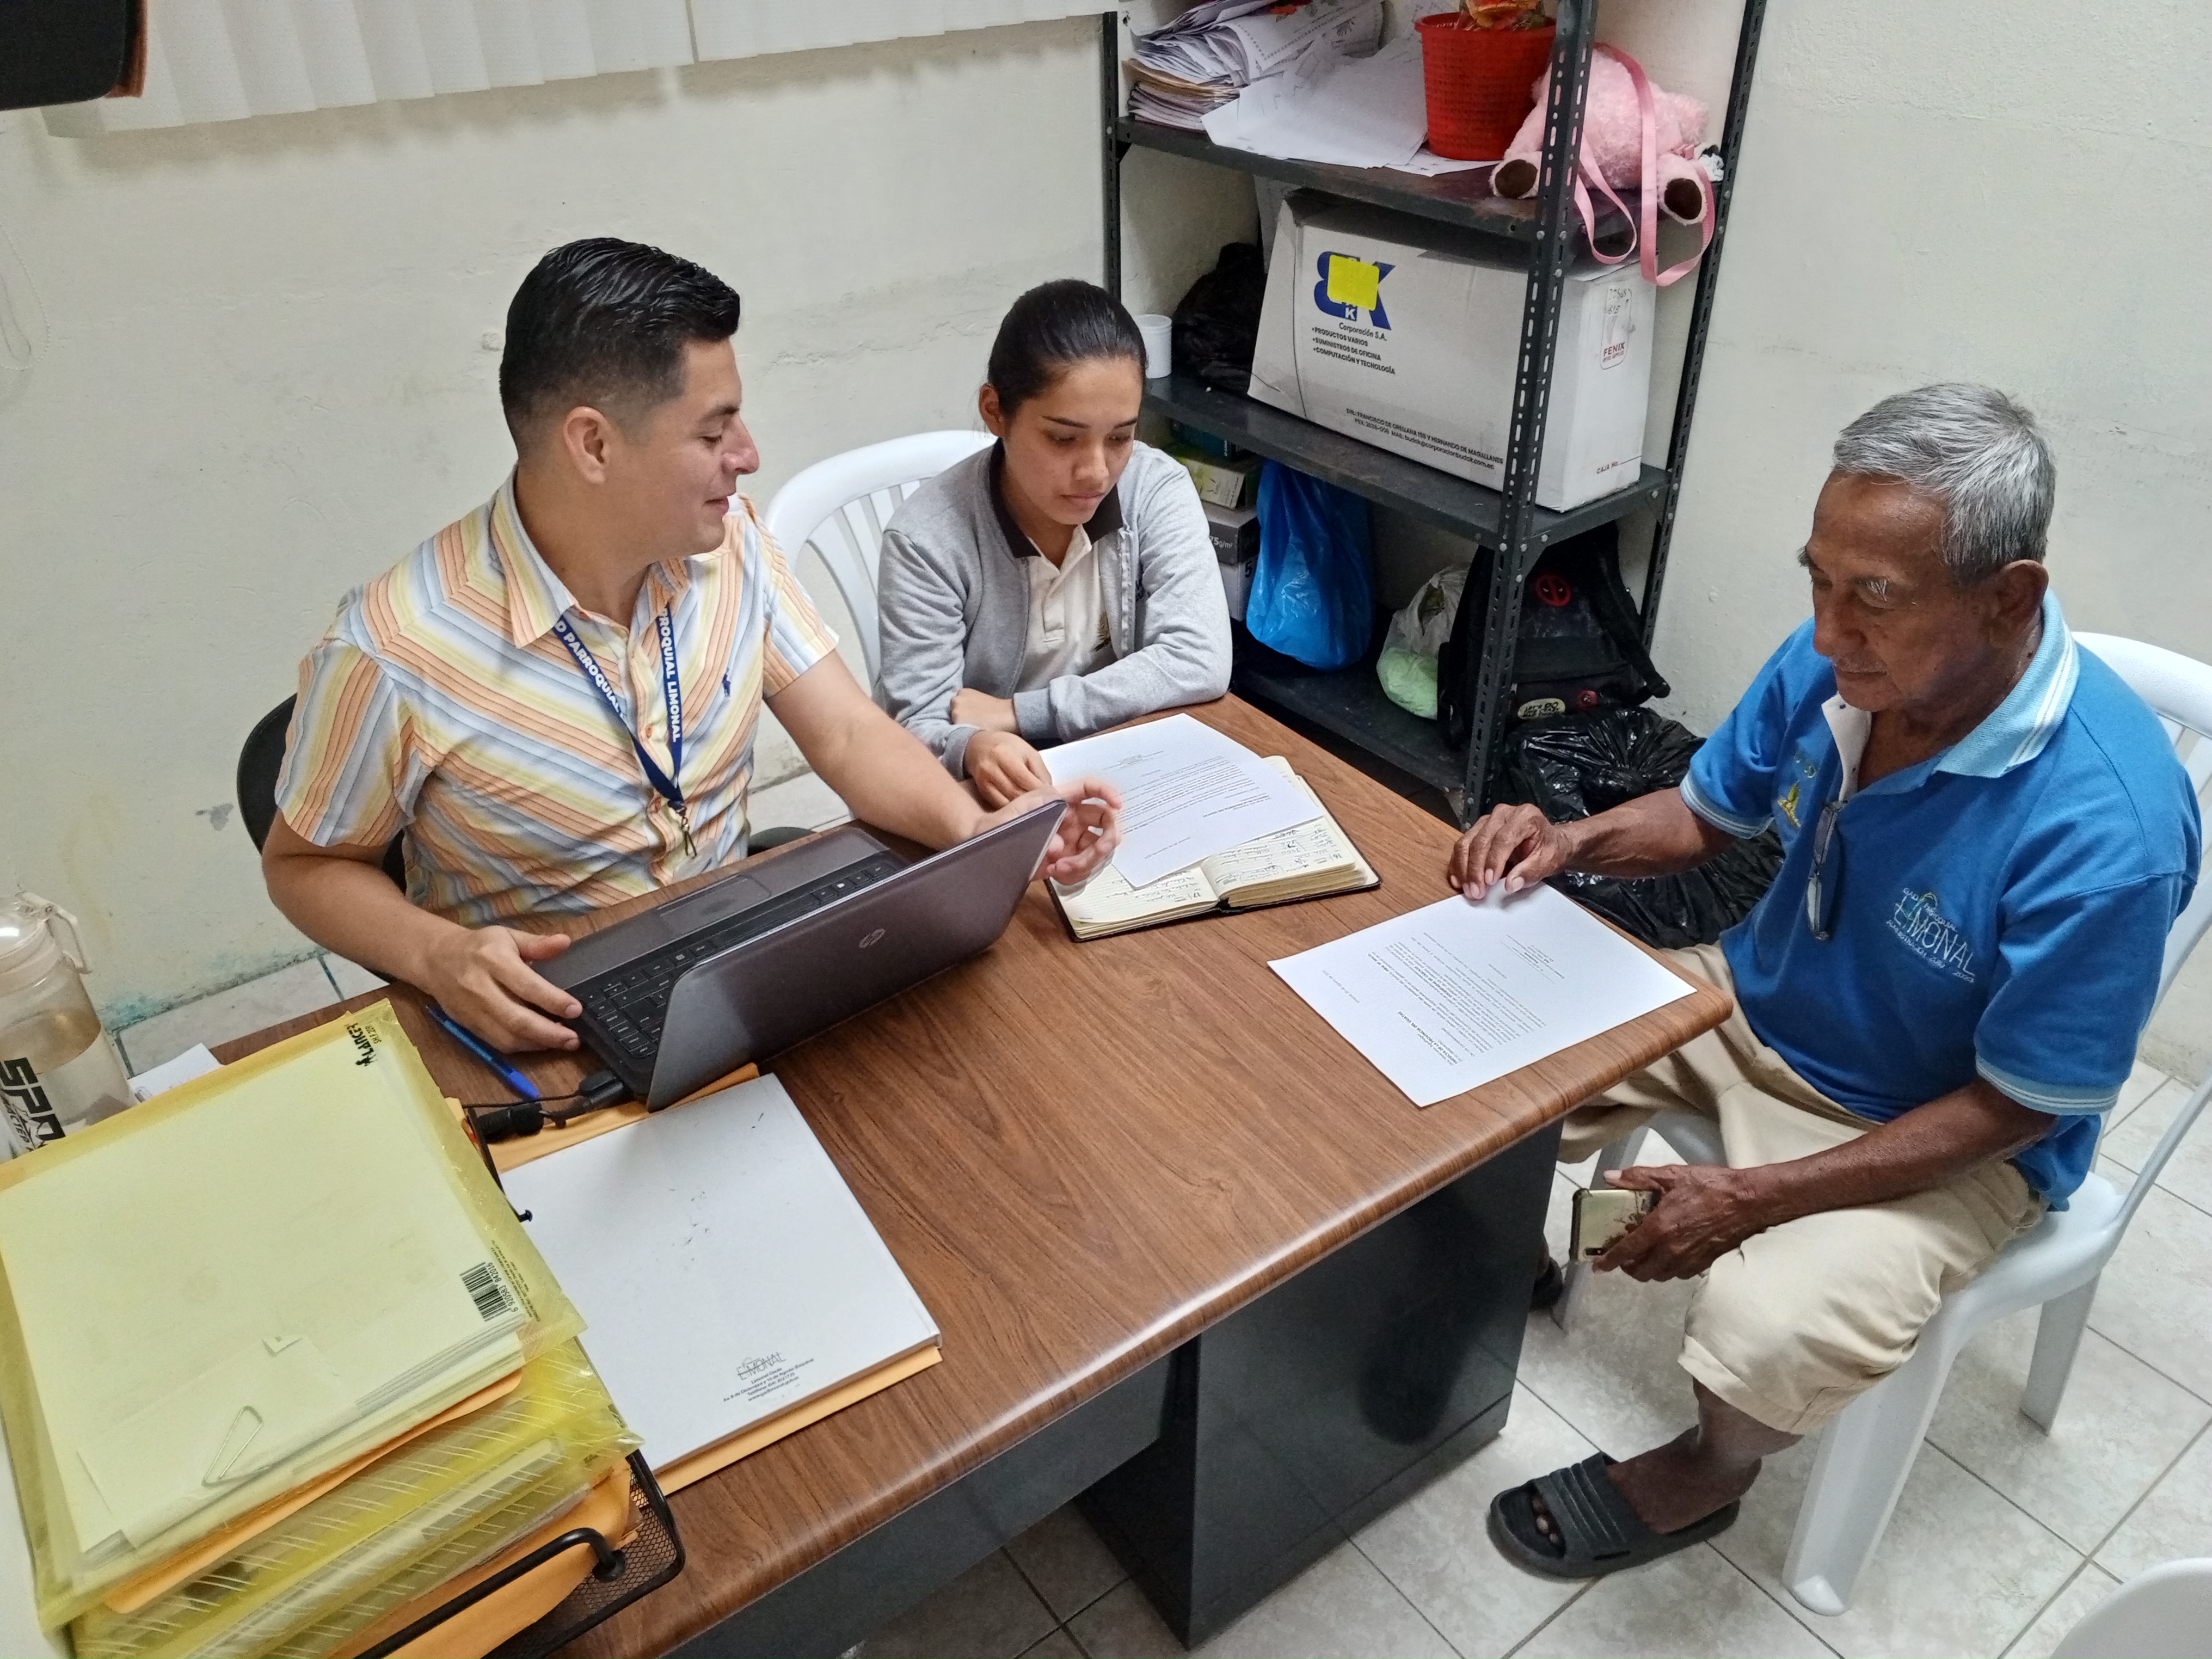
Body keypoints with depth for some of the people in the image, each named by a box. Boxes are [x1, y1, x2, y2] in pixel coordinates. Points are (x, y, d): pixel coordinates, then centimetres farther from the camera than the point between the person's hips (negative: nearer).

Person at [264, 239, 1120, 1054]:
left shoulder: (728, 542, -5)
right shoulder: (393, 654, -20)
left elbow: (848, 735, -6)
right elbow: (305, 864, -5)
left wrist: (977, 829, -26)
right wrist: (433, 954, -26)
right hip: (549, 1028, -2)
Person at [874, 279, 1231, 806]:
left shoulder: (1157, 488, -9)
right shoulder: (928, 539, -17)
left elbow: (1200, 662, -17)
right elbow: (918, 727, -17)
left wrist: (1017, 713, -20)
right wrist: (975, 747, -40)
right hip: (983, 802, -1)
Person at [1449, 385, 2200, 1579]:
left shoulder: (2106, 827, -32)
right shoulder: (1836, 662, -16)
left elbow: (2019, 1107, -21)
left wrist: (1762, 1197, -25)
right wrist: (1570, 843, -18)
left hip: (1940, 1135, -5)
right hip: (1753, 999, 6)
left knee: (1766, 1339, -28)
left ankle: (1707, 1473, 10)